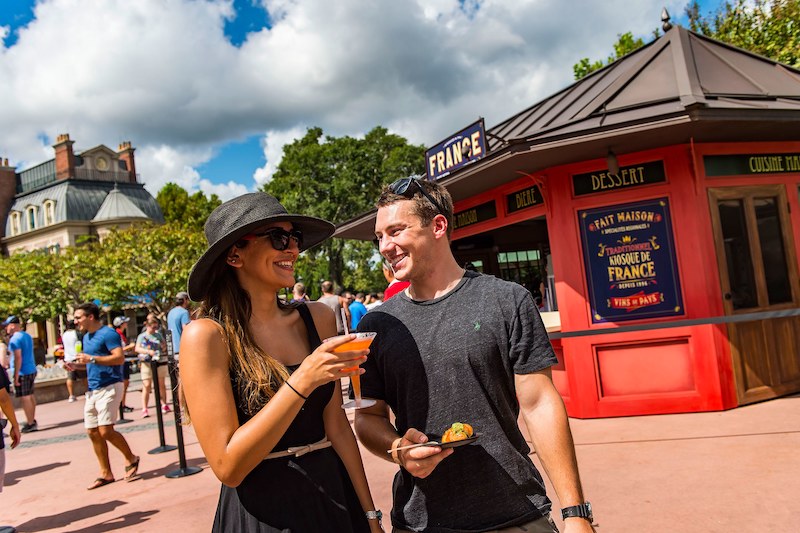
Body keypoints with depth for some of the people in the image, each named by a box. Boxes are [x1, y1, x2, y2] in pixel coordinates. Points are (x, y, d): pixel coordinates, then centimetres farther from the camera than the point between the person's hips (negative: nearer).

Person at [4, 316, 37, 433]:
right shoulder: (27, 336, 14)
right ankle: (32, 421, 22)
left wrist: (16, 376, -18)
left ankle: (30, 424, -1)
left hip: (22, 372, -9)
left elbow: (18, 358, -19)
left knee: (25, 398, -4)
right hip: (31, 370, 9)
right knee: (30, 396, 15)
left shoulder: (15, 338, -14)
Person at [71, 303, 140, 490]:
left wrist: (92, 359, -24)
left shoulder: (108, 333, -11)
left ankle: (131, 459, 8)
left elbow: (120, 358, -21)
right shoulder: (86, 337, 17)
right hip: (92, 390, 9)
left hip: (109, 387, -9)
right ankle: (105, 473, 17)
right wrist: (76, 364, 9)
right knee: (92, 432, 7)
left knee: (105, 431, -14)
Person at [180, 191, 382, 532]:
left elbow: (336, 425, 1)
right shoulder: (208, 335, -15)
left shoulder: (317, 318, -3)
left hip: (335, 500, 4)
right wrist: (302, 381, -26)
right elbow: (227, 466, -19)